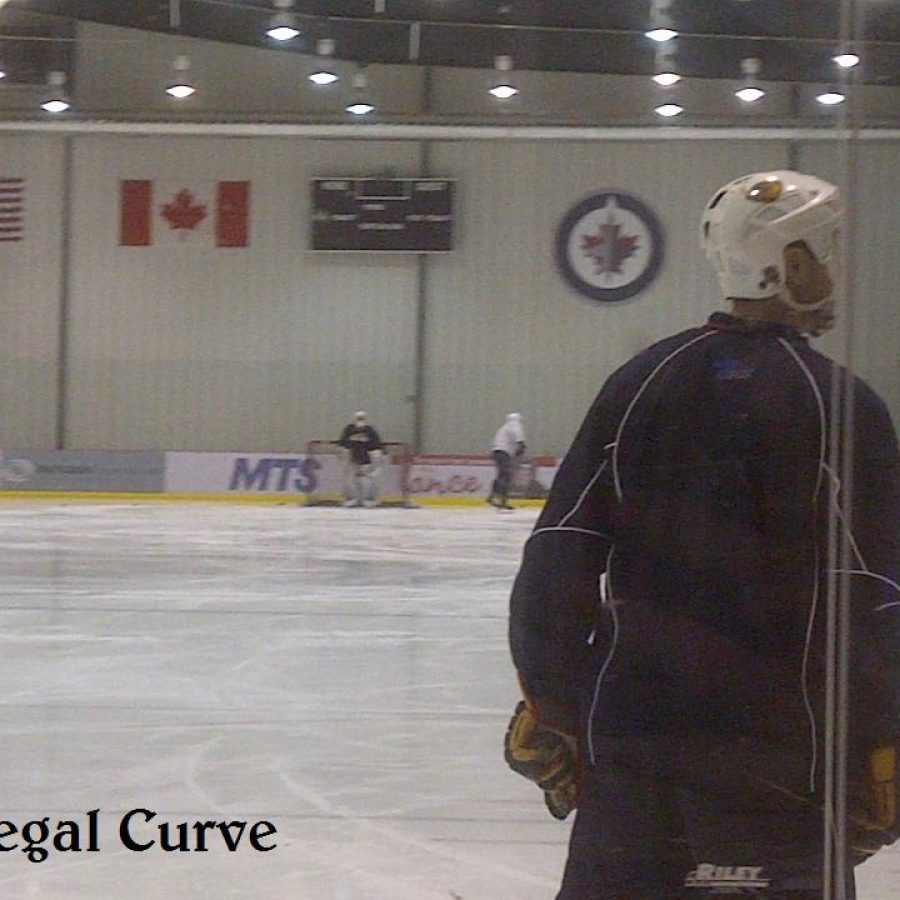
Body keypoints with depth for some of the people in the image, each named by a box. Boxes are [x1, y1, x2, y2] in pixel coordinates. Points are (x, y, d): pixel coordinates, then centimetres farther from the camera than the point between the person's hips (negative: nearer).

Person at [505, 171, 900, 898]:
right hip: (769, 750, -5)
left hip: (628, 728, 5)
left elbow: (560, 554, 4)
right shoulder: (840, 406, -8)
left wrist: (550, 706, 10)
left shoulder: (641, 382, 6)